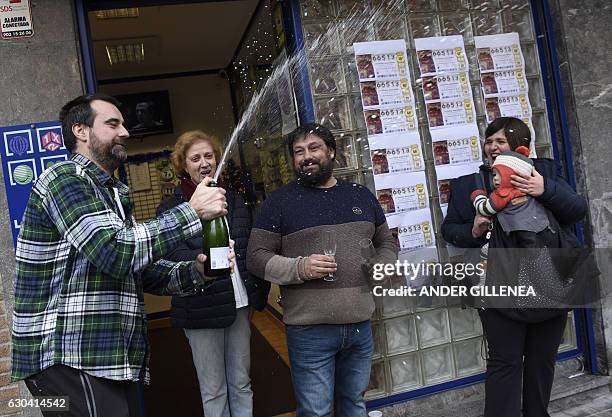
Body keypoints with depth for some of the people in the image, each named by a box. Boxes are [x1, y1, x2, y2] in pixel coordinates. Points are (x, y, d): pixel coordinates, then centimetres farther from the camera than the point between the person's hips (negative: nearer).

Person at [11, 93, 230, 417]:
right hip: (67, 360, -9)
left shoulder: (110, 193, 20)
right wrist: (193, 212, -20)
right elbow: (117, 252, -24)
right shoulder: (65, 178, -9)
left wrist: (193, 272, -2)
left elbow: (143, 268, 16)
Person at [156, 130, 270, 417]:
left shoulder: (234, 200, 11)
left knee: (241, 384, 15)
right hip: (202, 309, -4)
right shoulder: (171, 208, -3)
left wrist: (259, 294, 8)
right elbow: (176, 255, -14)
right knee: (213, 390, 7)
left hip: (240, 304, 4)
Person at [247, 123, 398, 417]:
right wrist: (299, 268, -20)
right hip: (310, 331, -4)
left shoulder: (361, 195, 11)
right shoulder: (280, 201, -3)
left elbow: (386, 242, 21)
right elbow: (256, 257, -4)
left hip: (361, 325, 4)